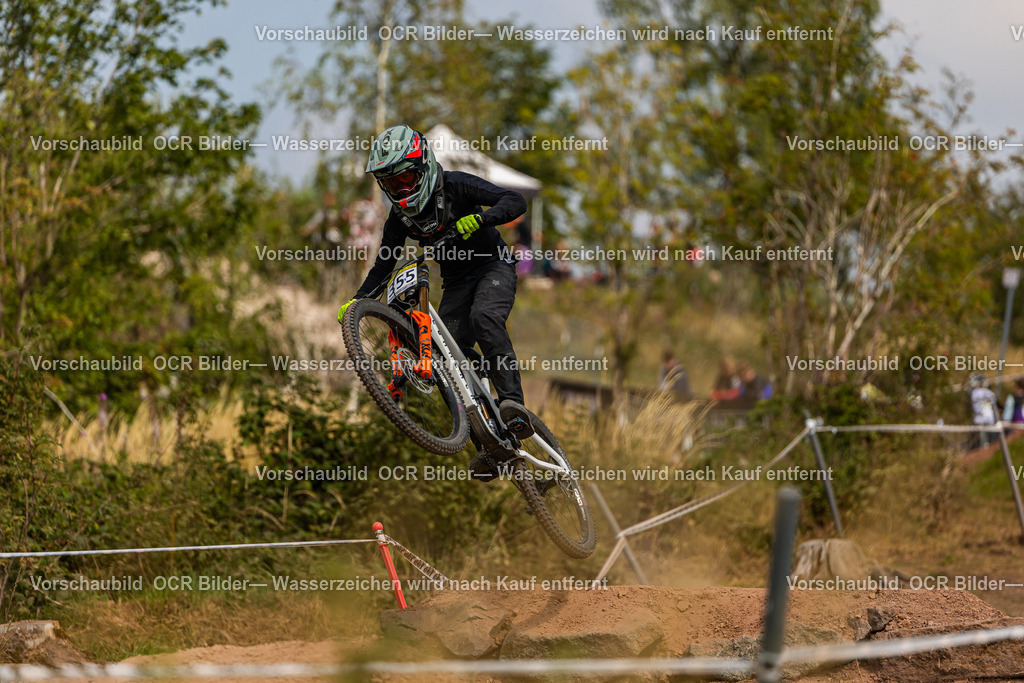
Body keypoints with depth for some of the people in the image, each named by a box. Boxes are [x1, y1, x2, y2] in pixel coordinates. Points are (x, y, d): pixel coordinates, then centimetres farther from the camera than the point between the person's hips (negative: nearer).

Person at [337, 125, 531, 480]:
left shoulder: (454, 186, -18)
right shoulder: (400, 217, -4)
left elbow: (515, 201, -25)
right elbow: (383, 266, 4)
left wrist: (479, 218, -43)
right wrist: (356, 302, -11)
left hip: (494, 267, -5)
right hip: (456, 282, 5)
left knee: (483, 317, -36)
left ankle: (513, 401, -39)